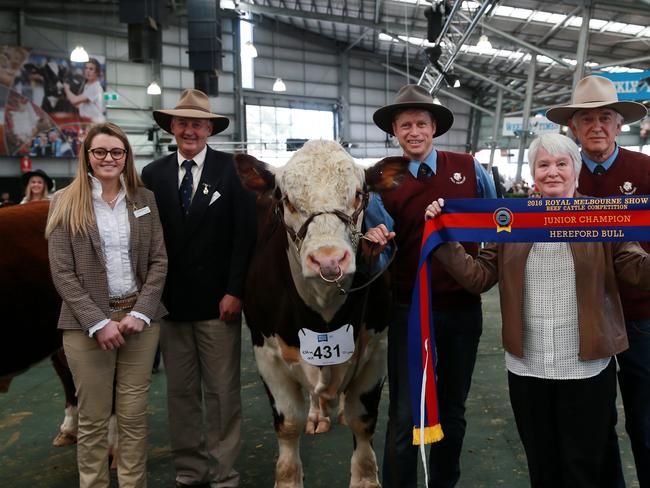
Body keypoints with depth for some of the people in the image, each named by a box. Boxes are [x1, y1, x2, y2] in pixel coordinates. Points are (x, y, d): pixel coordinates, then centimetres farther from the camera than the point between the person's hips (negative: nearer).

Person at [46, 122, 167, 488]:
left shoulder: (145, 198, 6)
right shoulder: (66, 202, 0)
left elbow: (159, 261, 5)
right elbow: (62, 272, -4)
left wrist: (141, 313, -7)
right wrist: (98, 322, -11)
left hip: (139, 317, 2)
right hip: (87, 323, -2)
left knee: (135, 416, 8)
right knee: (94, 418, 7)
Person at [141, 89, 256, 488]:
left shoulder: (233, 170, -1)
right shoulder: (153, 174, 7)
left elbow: (245, 234, -5)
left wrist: (234, 291, -10)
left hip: (218, 301, -3)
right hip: (169, 301, 3)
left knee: (222, 392, 6)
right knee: (180, 391, 12)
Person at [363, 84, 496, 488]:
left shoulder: (469, 169, 0)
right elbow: (382, 253, -6)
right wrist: (377, 244, -27)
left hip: (463, 306, 2)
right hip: (410, 308, -2)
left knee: (453, 408, 17)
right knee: (405, 416, -1)